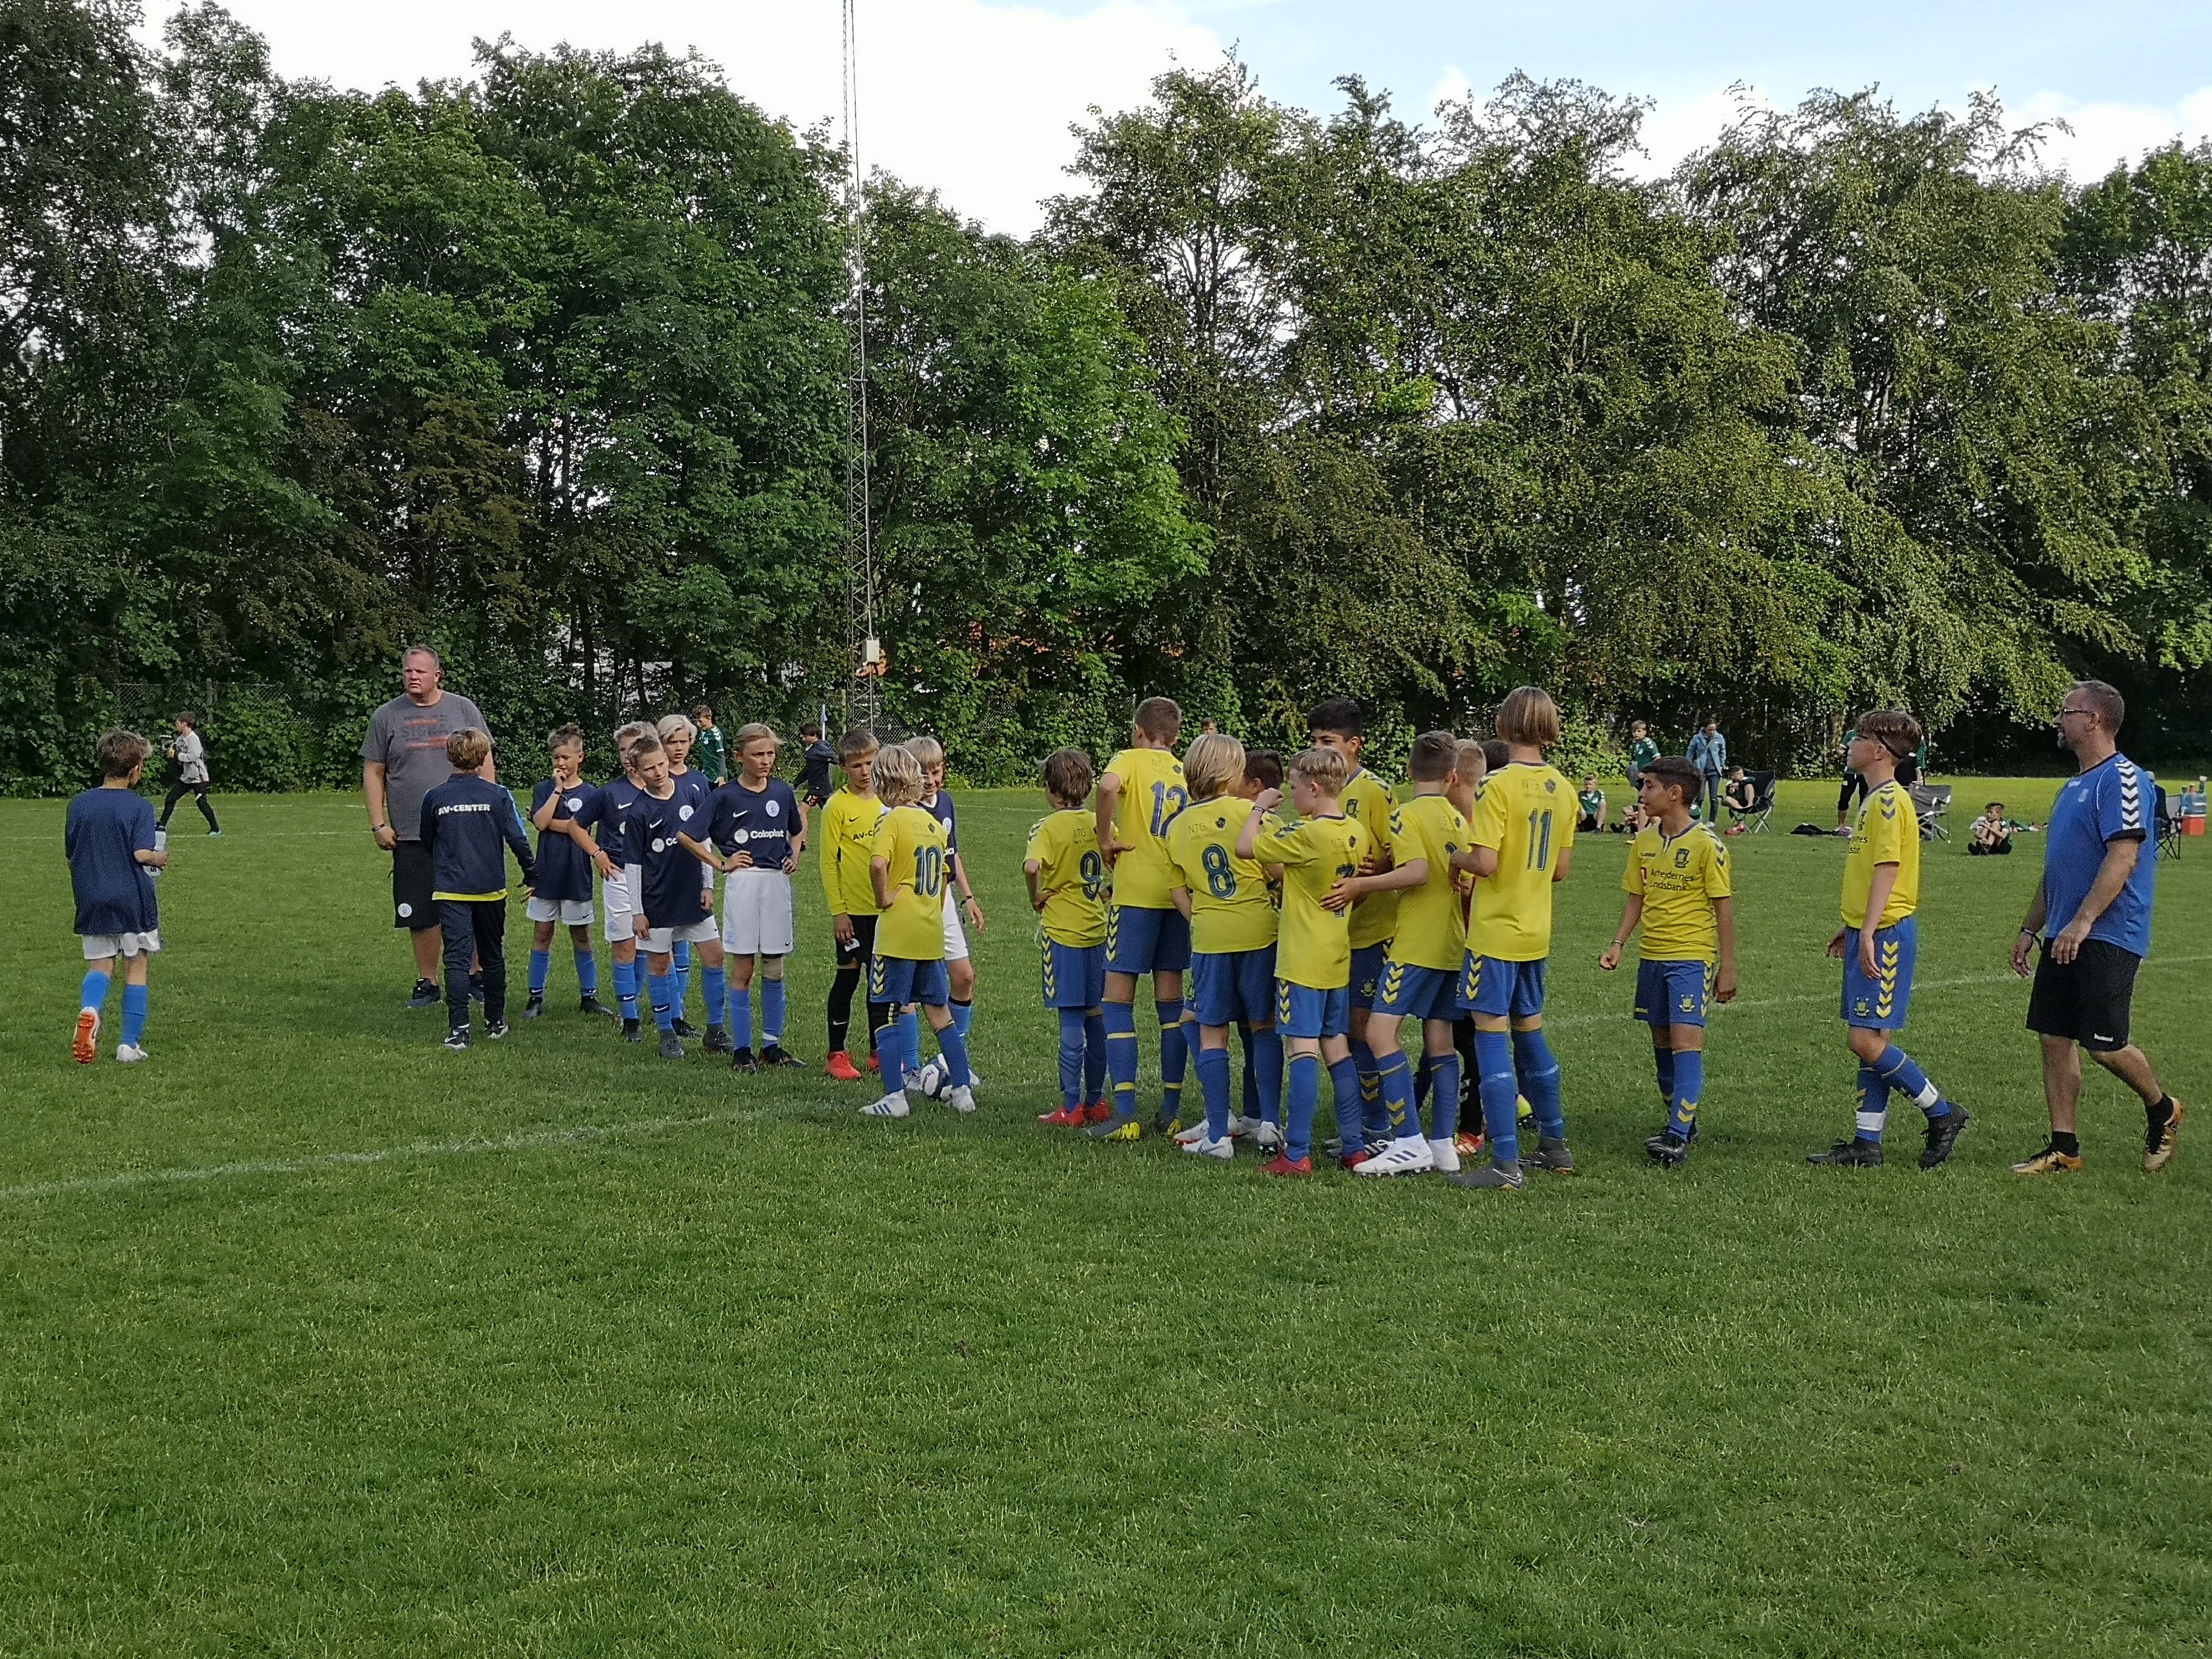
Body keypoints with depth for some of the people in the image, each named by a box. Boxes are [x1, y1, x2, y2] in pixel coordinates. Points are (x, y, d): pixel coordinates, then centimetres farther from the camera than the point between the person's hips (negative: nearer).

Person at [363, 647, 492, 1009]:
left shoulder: (463, 710, 5)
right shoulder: (386, 716, 6)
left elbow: (485, 763, 7)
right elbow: (373, 773, 8)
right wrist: (378, 824, 1)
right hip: (410, 834, 1)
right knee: (420, 914, 3)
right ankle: (427, 984, 15)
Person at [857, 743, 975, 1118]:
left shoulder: (893, 819, -10)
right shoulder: (933, 821, 11)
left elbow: (878, 864, -27)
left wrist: (884, 899, -12)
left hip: (898, 932, -7)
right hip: (931, 932, 7)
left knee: (893, 1012, 0)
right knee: (939, 1010, 14)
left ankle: (895, 1097, 1)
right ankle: (962, 1090, 17)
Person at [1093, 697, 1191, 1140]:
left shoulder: (1131, 760, -1)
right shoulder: (1187, 771, 13)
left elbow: (1108, 786, -24)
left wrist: (1105, 839, -13)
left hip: (1136, 892, -5)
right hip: (1178, 894, 5)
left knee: (1119, 1000, -1)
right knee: (1171, 1000, 12)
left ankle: (1125, 1115, -7)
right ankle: (1171, 1110, 13)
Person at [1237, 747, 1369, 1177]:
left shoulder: (1308, 834, -18)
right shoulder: (1356, 834, 6)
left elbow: (1245, 847, -13)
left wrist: (1259, 808, 2)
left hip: (1302, 959, -8)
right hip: (1338, 958, 8)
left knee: (1302, 1049, -7)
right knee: (1337, 1048, 13)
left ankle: (1297, 1154, -8)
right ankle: (1354, 1145, 14)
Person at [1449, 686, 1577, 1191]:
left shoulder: (1498, 785, -17)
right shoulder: (1561, 788, 5)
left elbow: (1484, 862, -22)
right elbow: (1560, 869, 9)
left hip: (1495, 931, -7)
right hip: (1536, 932, 7)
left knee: (1492, 1037, -4)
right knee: (1530, 1032, 19)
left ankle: (1506, 1164, -5)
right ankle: (1554, 1145, 27)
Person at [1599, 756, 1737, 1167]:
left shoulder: (1706, 844, -10)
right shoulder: (1644, 842, 7)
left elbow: (1723, 907, -7)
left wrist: (1727, 968, -8)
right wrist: (1618, 944, 1)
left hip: (1692, 956, -7)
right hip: (1651, 956, 7)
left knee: (1686, 1039, -14)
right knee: (1662, 1042, 11)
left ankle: (1678, 1137, -18)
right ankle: (1681, 1121, 24)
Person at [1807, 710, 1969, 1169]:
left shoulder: (1889, 800, -14)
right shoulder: (1874, 799, 16)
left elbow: (1887, 869, -21)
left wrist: (1868, 934, -25)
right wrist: (1852, 928, 26)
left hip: (1886, 934, -10)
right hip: (1869, 934, 10)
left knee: (1865, 1040, -10)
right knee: (1870, 1042, 9)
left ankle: (1944, 1115, 4)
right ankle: (1866, 1144, 13)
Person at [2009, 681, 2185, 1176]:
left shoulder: (2123, 779, -12)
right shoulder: (2073, 786, 18)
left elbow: (2124, 856, -22)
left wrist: (2082, 921, -27)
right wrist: (2030, 930, 21)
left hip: (2108, 938, -9)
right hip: (2063, 939, 9)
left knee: (2104, 1045, -6)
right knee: (2055, 1039, 6)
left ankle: (2162, 1109, 21)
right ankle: (2063, 1149, 11)